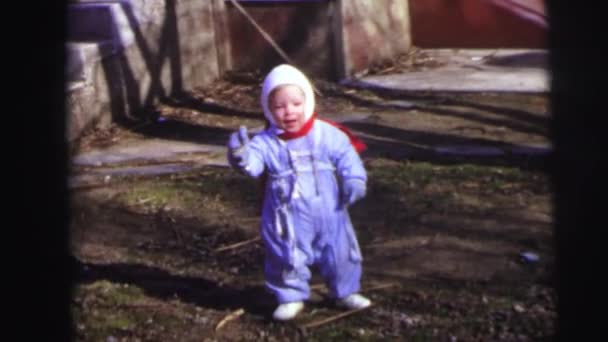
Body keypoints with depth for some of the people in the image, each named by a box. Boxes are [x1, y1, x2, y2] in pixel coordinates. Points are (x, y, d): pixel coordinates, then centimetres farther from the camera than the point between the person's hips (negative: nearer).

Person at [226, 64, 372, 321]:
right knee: (287, 258, 5)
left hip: (329, 214, 2)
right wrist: (241, 157, -48)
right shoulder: (266, 142, -10)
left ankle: (346, 292, 32)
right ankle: (291, 297, 25)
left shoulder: (328, 134, -4)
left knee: (340, 253, 11)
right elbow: (253, 161, -24)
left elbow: (346, 156, 1)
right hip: (289, 220, -1)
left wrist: (354, 179, -14)